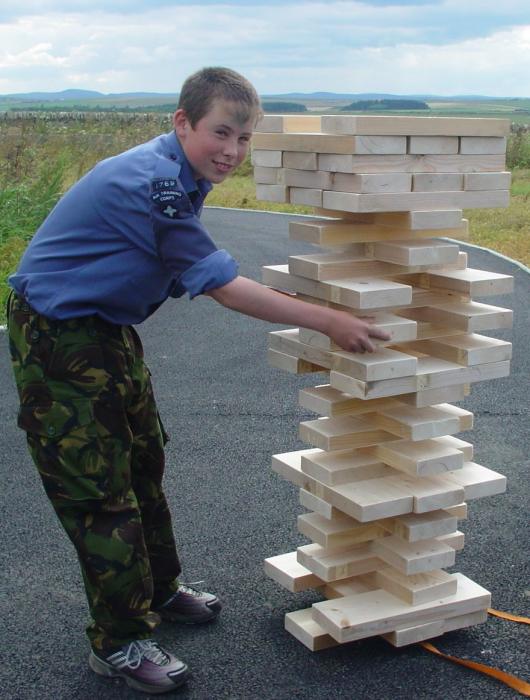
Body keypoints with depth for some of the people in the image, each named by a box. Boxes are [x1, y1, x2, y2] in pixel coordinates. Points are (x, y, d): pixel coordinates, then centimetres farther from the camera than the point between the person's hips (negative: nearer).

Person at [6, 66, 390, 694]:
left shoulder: (178, 177, 2)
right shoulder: (152, 184, -29)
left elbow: (200, 277, 11)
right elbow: (223, 287, -30)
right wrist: (327, 321, -27)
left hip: (106, 326, 10)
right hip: (56, 337, -10)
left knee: (143, 459, 19)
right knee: (99, 485, -3)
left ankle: (158, 591, 38)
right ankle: (119, 643, 11)